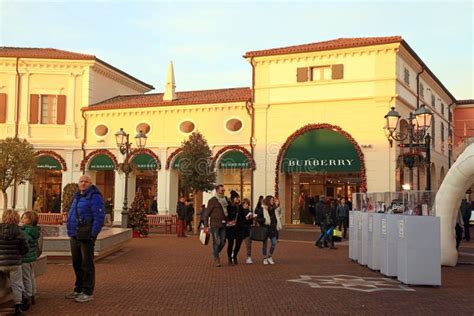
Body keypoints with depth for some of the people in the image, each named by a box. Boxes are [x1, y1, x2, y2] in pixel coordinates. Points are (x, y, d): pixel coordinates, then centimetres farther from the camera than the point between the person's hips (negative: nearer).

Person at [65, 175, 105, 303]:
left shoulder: (94, 197, -11)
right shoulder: (77, 196, 16)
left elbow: (99, 217, -18)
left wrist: (93, 234, -21)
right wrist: (70, 230, 15)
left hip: (85, 237, -9)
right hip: (74, 237, 9)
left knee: (87, 265, -1)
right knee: (77, 264, 17)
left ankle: (88, 292, 7)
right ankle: (78, 289, 29)